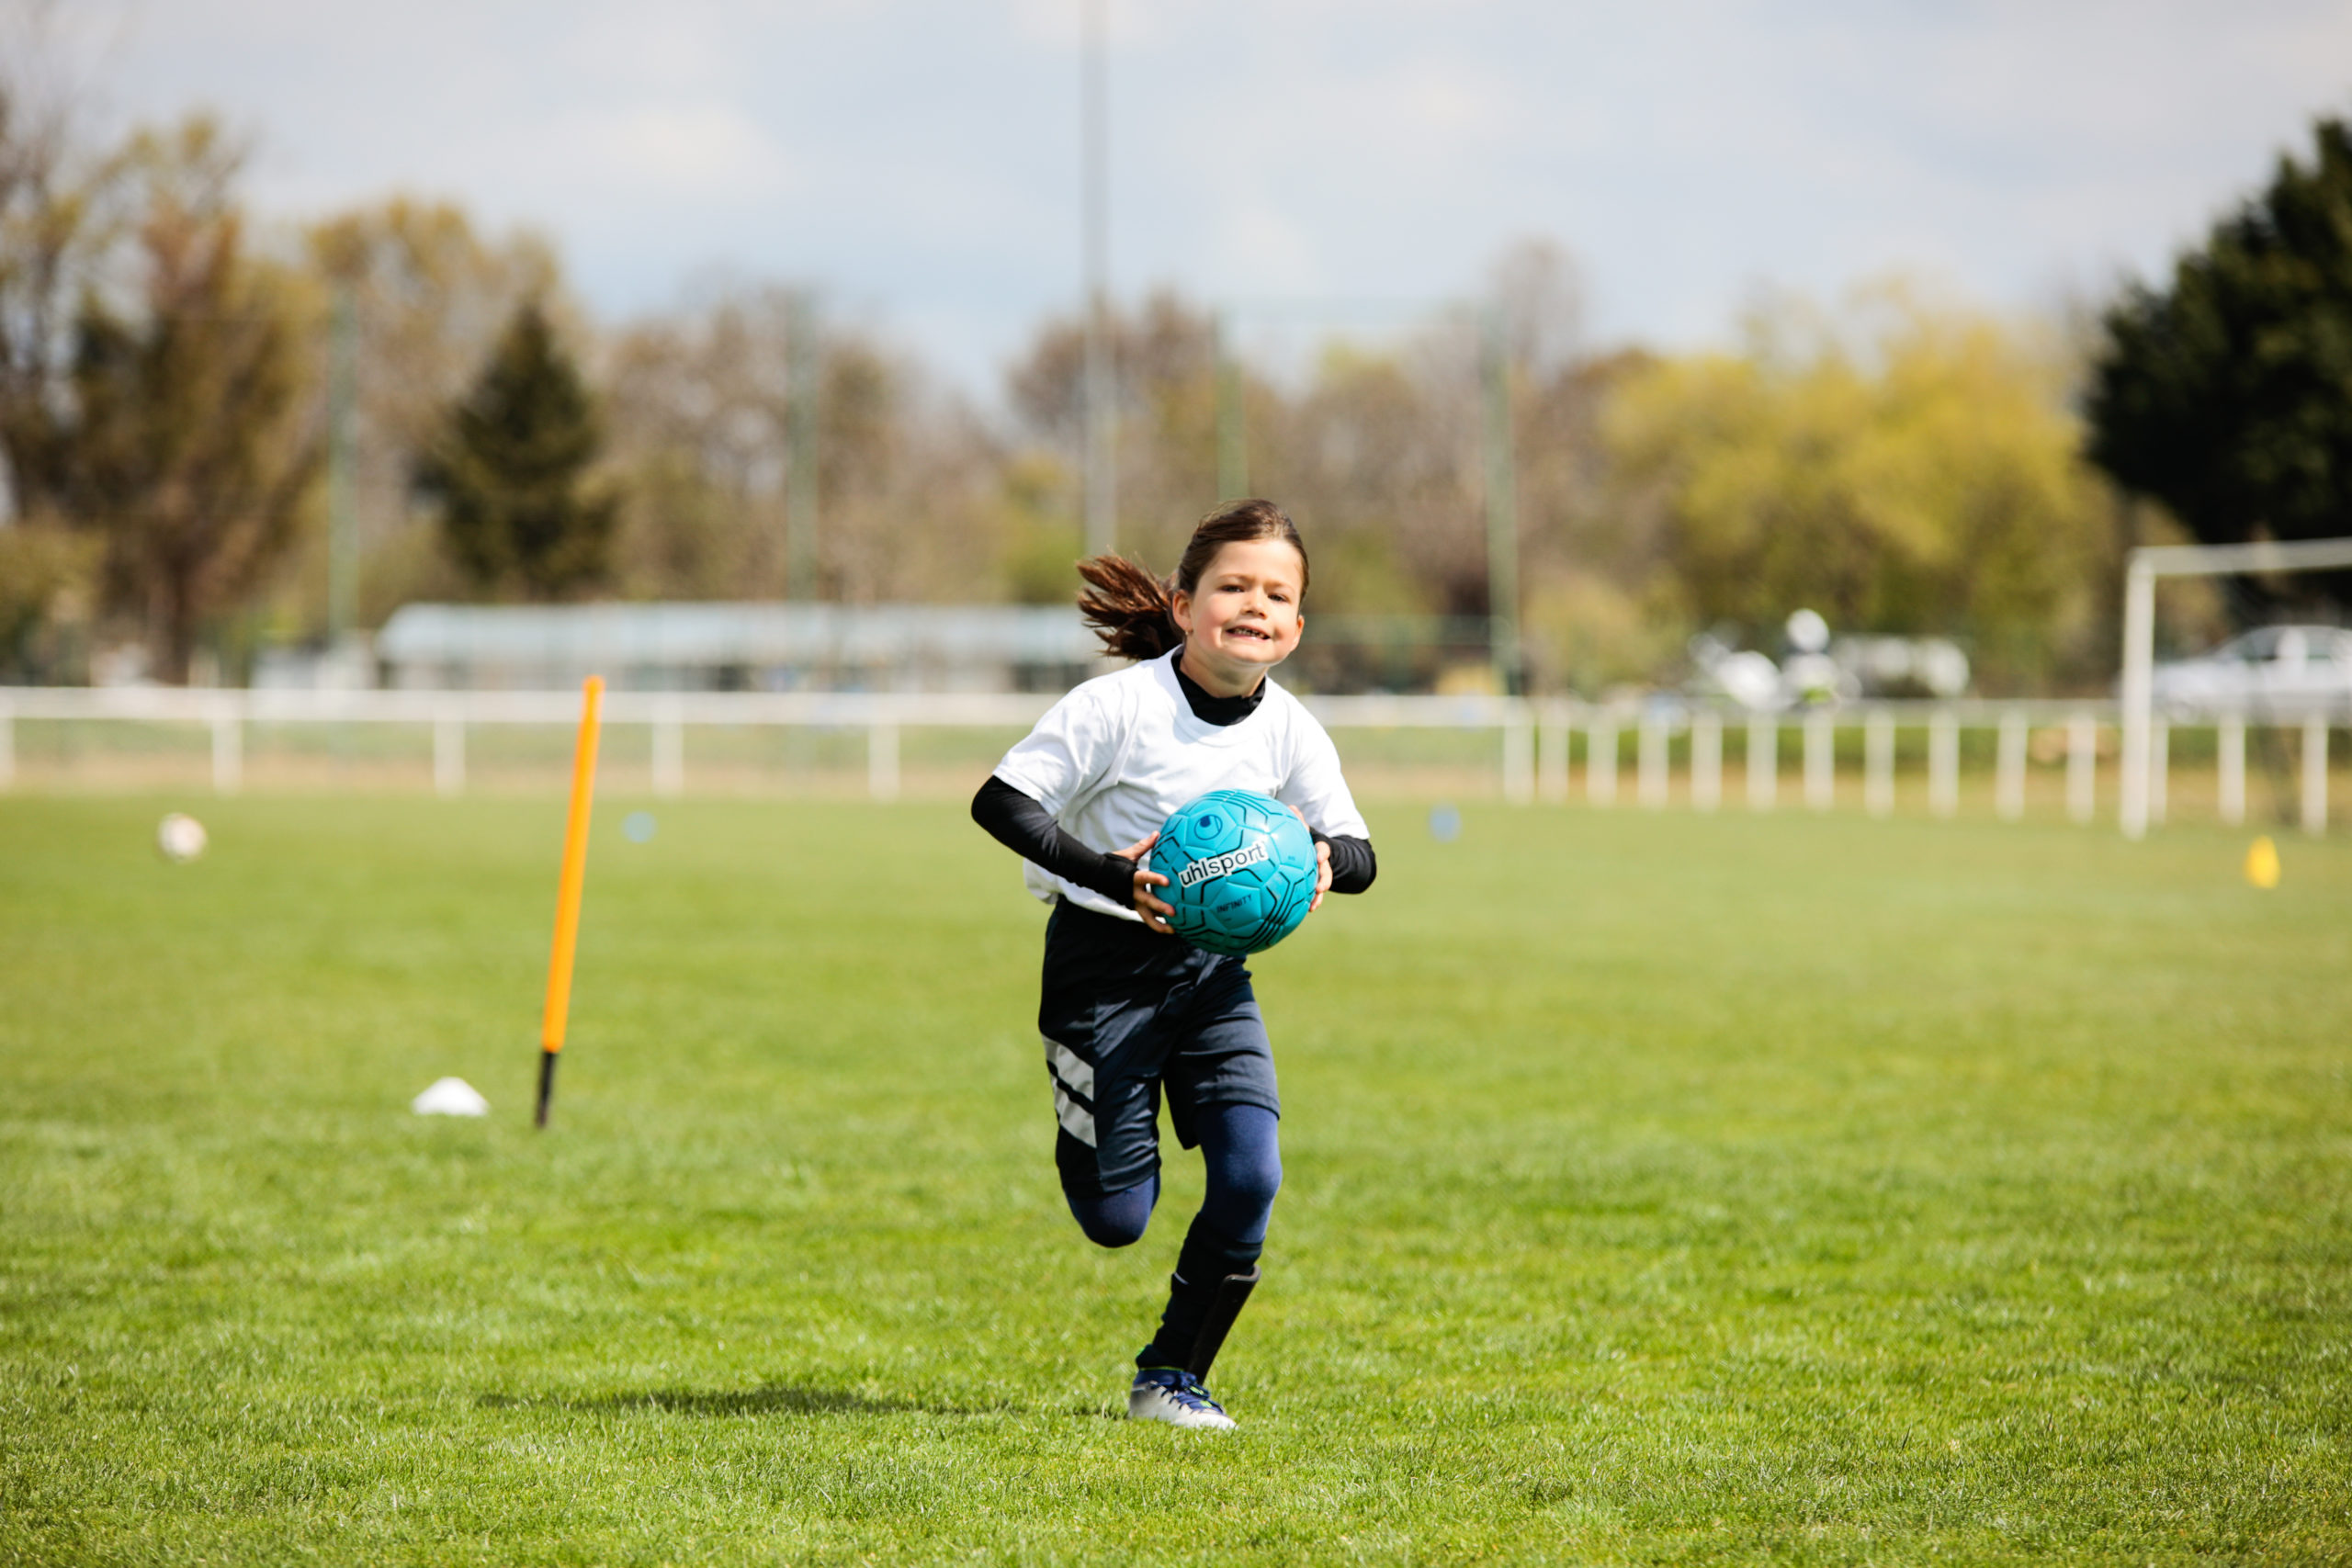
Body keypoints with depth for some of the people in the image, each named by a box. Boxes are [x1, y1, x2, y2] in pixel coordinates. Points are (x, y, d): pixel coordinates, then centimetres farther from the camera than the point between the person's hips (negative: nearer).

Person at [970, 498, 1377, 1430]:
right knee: (1115, 1220, -3)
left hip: (1214, 966, 4)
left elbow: (1360, 853, 1)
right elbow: (999, 802, -21)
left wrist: (1328, 857, -24)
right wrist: (1108, 873, -33)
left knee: (1250, 1177, -13)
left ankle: (1172, 1376, 6)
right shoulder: (1121, 707, -19)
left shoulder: (1291, 732, -5)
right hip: (1106, 960, -4)